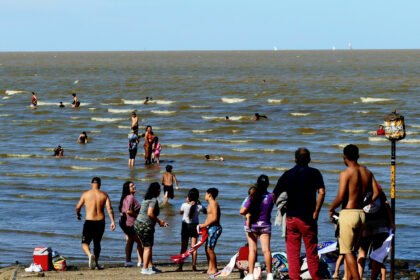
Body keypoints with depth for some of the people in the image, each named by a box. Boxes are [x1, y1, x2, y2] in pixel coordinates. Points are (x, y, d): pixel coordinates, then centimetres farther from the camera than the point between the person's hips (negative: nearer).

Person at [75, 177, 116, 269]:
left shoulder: (85, 194, 0)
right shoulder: (104, 195, 3)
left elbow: (78, 207, 7)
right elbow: (109, 208, -7)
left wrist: (78, 215, 28)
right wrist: (112, 221, -9)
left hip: (89, 222, -2)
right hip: (100, 222, 3)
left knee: (85, 243, 3)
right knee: (97, 243, 21)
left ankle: (90, 255, -28)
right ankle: (96, 263, 23)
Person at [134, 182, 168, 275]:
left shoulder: (146, 199, 16)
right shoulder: (153, 200, -11)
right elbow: (150, 213, -21)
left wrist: (159, 221, 18)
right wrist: (159, 221, -8)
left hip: (138, 224, 9)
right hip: (146, 225, -9)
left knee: (147, 246, 15)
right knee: (148, 247, -2)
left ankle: (150, 266, 19)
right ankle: (145, 269, -1)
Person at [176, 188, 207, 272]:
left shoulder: (185, 205, -16)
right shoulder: (199, 206, -12)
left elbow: (180, 212, 5)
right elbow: (205, 211, 9)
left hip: (185, 225, -1)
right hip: (194, 226, 1)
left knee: (183, 247, 5)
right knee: (194, 247, 6)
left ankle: (180, 266, 4)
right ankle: (194, 266, 3)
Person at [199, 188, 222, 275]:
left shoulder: (213, 203, -11)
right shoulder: (211, 204, 19)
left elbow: (215, 218, -20)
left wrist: (204, 224, -16)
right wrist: (204, 225, 7)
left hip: (214, 228, -10)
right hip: (211, 228, 10)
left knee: (210, 249, -10)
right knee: (207, 249, 11)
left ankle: (214, 269, -6)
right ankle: (210, 268, 14)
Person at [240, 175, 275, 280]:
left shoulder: (252, 197, -14)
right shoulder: (271, 196, -9)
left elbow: (242, 211, -17)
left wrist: (248, 212, 1)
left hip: (252, 225, -1)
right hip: (265, 225, 1)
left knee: (252, 250, 2)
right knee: (266, 249, 0)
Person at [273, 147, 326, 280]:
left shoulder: (287, 175, 5)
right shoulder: (314, 173, -1)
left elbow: (275, 195, 4)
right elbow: (321, 192, -15)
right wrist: (316, 212, -11)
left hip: (291, 218, 2)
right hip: (308, 218, -2)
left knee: (292, 252, 5)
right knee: (311, 252, 6)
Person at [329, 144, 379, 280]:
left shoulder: (345, 173, -12)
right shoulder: (367, 172, 8)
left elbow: (340, 197, -18)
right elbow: (376, 193, 6)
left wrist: (331, 208, -1)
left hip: (348, 213, -7)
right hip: (361, 214, 7)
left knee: (347, 252, -3)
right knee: (351, 250, 18)